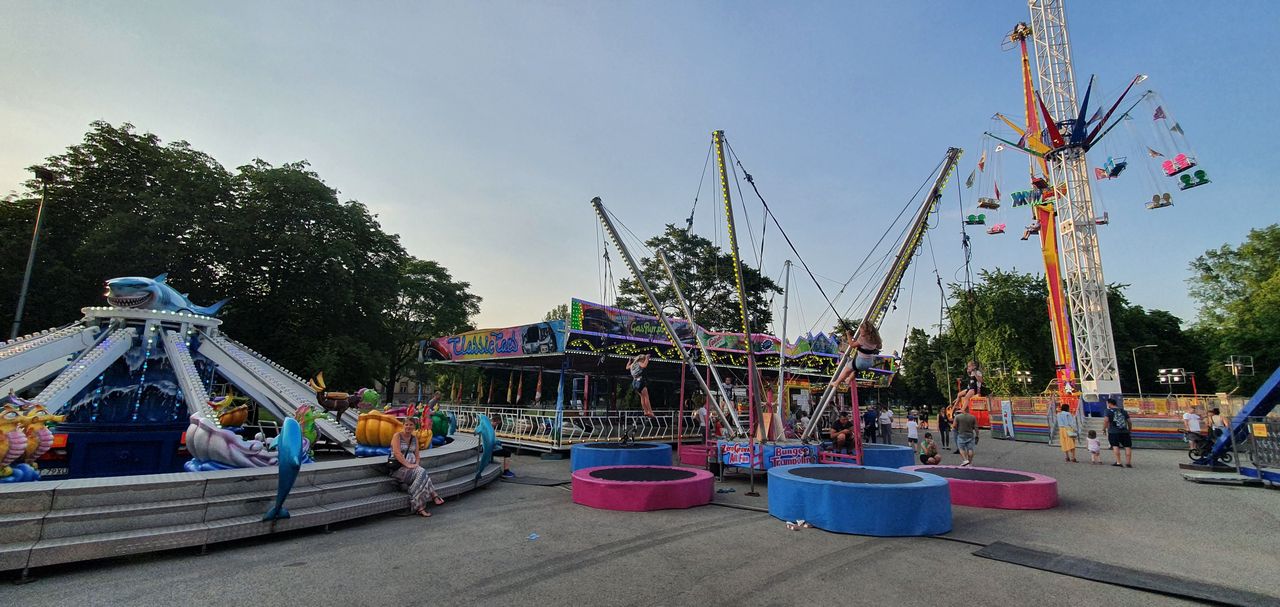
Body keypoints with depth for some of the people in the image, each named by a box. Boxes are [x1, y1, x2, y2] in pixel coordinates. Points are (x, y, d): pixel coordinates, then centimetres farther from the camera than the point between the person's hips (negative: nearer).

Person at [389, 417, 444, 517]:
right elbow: (397, 453, -15)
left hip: (411, 466, 5)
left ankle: (419, 507, -31)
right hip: (398, 467, -5)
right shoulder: (397, 436, -4)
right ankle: (434, 496, -28)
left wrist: (416, 464, -4)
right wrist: (407, 464, -22)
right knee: (421, 473, -31)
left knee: (421, 473, -30)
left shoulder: (414, 438, 14)